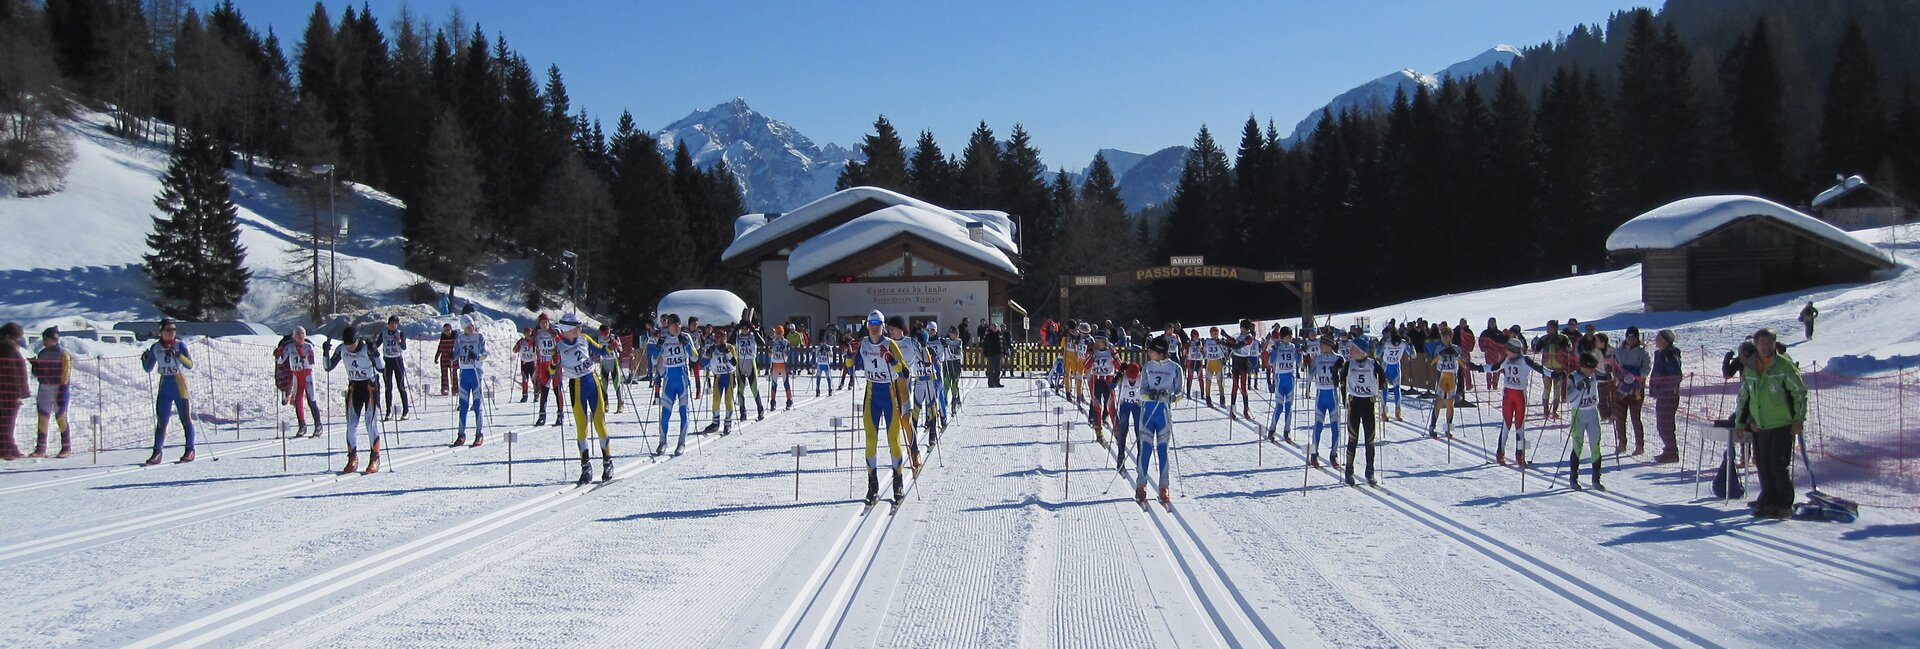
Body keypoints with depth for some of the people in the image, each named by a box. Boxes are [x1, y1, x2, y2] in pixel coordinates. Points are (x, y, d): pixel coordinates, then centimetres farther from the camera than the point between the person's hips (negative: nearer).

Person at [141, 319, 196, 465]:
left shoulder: (180, 345, -5)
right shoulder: (155, 347, 5)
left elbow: (190, 365, -14)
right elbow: (149, 369, 12)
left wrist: (178, 355, -28)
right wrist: (145, 359, -7)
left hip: (179, 384, -3)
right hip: (164, 386, 3)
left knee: (185, 419, 0)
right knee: (161, 420, 1)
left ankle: (190, 451, 8)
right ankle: (157, 452, 4)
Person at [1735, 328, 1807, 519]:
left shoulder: (1784, 365, -6)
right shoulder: (1749, 369, 9)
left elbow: (1800, 393, -4)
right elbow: (1743, 396, 18)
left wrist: (1799, 420, -8)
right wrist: (1739, 422, 13)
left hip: (1782, 426, -5)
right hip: (1759, 426, 5)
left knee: (1779, 466, -5)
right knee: (1763, 466, 6)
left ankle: (1784, 505, 6)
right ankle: (1768, 501, 16)